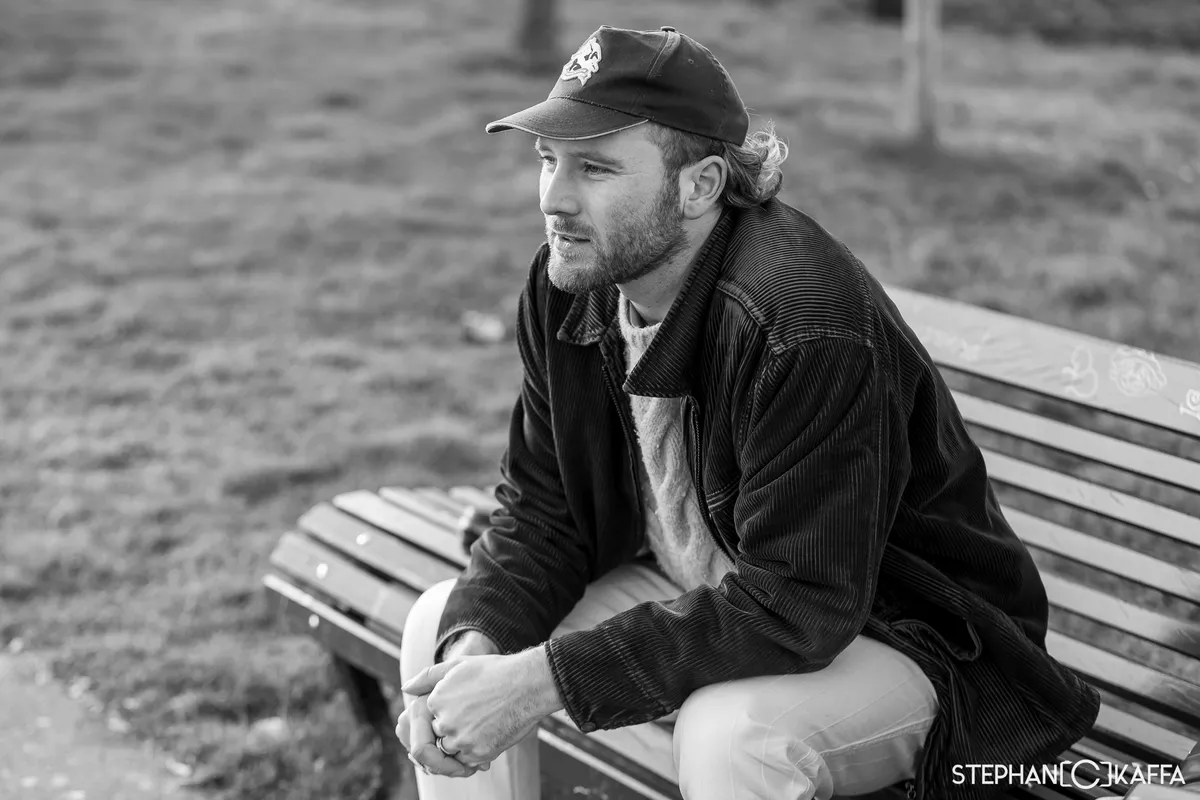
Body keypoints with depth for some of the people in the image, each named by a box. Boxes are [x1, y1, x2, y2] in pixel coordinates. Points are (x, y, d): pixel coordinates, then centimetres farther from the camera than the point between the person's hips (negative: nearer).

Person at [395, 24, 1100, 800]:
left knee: (730, 731, -36)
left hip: (904, 633, -7)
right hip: (707, 597, 7)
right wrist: (475, 646, -22)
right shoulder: (568, 286, -8)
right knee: (443, 624, -2)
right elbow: (540, 510, -2)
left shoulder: (808, 325, -32)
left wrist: (545, 678, -34)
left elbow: (797, 607, -32)